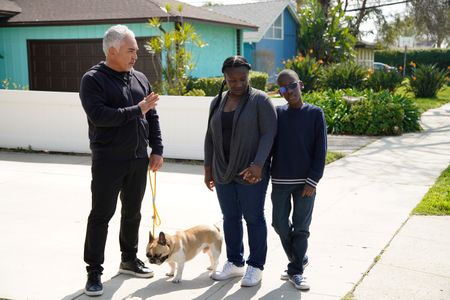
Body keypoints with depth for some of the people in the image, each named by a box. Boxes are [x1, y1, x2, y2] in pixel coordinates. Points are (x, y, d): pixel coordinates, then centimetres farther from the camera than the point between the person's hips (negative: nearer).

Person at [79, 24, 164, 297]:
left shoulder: (140, 79, 9)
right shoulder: (93, 79, -9)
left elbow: (153, 117, 12)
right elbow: (99, 115, -23)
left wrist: (157, 150, 5)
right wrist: (136, 110, -19)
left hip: (138, 159, 6)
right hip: (108, 160, -6)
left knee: (133, 212, 16)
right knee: (101, 215, 0)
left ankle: (129, 259, 32)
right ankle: (94, 272, 9)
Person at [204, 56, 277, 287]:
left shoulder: (260, 100, -7)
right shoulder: (217, 102, 9)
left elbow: (268, 134, -13)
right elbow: (210, 137, 14)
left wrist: (258, 164, -23)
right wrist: (208, 168, 10)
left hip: (251, 172, -5)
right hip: (223, 172, 5)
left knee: (254, 218, 3)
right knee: (230, 218, 12)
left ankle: (256, 266, 15)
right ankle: (235, 263, 24)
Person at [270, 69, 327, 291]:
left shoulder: (315, 113, -3)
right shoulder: (277, 113, 3)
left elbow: (320, 150, -5)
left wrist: (313, 180, -10)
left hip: (305, 182, -2)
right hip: (280, 181, 3)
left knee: (301, 228, 5)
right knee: (280, 224, 9)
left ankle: (296, 271, 17)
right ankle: (299, 260, 30)